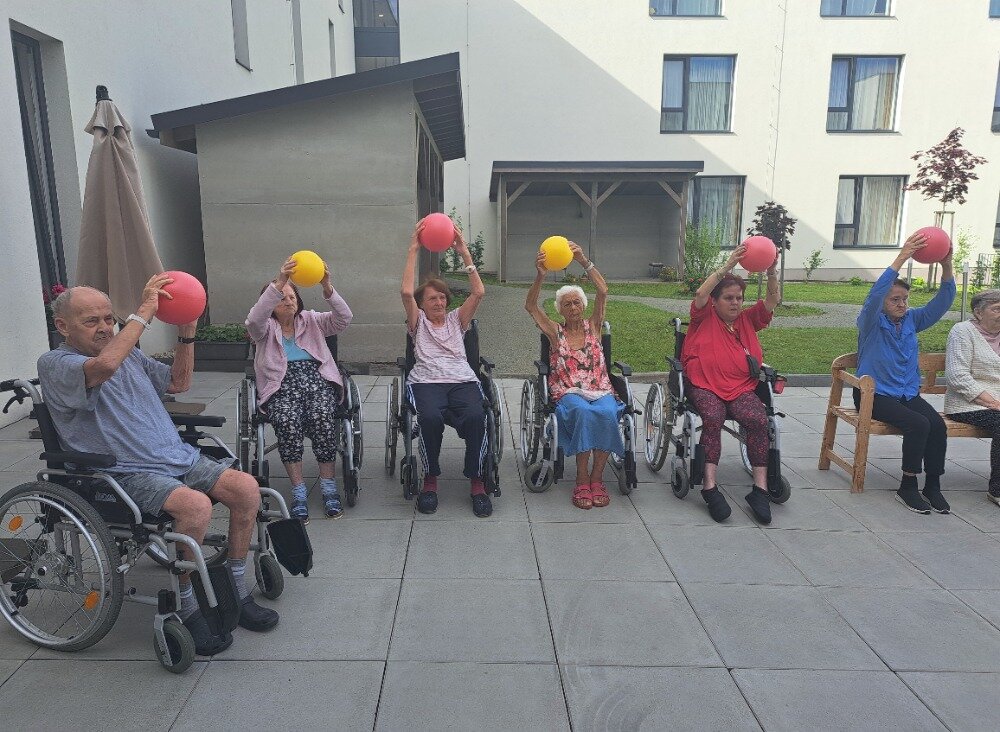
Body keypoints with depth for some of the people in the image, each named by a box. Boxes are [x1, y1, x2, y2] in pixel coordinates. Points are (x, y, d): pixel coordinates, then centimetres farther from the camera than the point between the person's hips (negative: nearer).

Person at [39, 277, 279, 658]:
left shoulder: (129, 354, 19)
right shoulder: (54, 364, -6)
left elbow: (178, 382, 22)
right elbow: (104, 366, -29)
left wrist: (186, 331, 10)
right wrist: (144, 310, -25)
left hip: (179, 457, 7)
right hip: (127, 474, -7)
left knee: (246, 487, -14)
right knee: (196, 505, -33)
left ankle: (237, 593, 1)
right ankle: (184, 609, -11)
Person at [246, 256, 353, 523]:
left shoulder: (311, 320, 20)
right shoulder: (266, 328, 14)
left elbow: (344, 318, 3)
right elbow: (254, 320, -12)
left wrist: (327, 287, -14)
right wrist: (278, 282, -23)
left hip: (317, 379, 1)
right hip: (281, 385, -1)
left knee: (321, 416, -31)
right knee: (287, 420, -33)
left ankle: (329, 488, -21)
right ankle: (298, 493, -24)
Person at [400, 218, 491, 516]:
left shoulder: (456, 320, 26)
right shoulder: (418, 322, 21)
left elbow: (479, 293, 11)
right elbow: (406, 292, 1)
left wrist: (464, 253, 8)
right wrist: (413, 250, 0)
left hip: (463, 380, 2)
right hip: (426, 381, -1)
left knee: (475, 417, -33)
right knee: (430, 417, -37)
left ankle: (476, 481, -15)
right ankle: (430, 479, -14)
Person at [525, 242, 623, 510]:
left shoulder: (593, 327, 13)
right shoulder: (555, 332, 12)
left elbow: (603, 292, -2)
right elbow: (530, 306, -4)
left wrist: (585, 262, -15)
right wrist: (540, 276, -21)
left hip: (600, 390, 1)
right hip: (568, 392, -1)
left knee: (607, 413, -34)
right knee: (583, 411, -36)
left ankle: (597, 478, -21)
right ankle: (582, 480, -27)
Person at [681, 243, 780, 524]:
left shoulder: (747, 319, 20)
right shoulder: (705, 317, 10)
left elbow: (772, 300, 8)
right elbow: (701, 294, -10)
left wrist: (771, 273, -9)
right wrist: (727, 267, -16)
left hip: (741, 388, 3)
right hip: (704, 385, -3)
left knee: (758, 419, -27)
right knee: (713, 417, -34)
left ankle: (760, 489, -24)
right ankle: (710, 486, -33)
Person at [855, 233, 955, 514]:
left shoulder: (912, 320, 9)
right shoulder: (871, 322, -5)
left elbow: (942, 302, -2)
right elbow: (875, 294, -25)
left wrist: (947, 267, -18)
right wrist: (901, 259, -33)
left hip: (908, 393, 5)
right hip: (875, 394, -5)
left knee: (938, 424, -22)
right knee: (918, 424, -28)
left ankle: (933, 485, -7)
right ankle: (907, 487, -13)